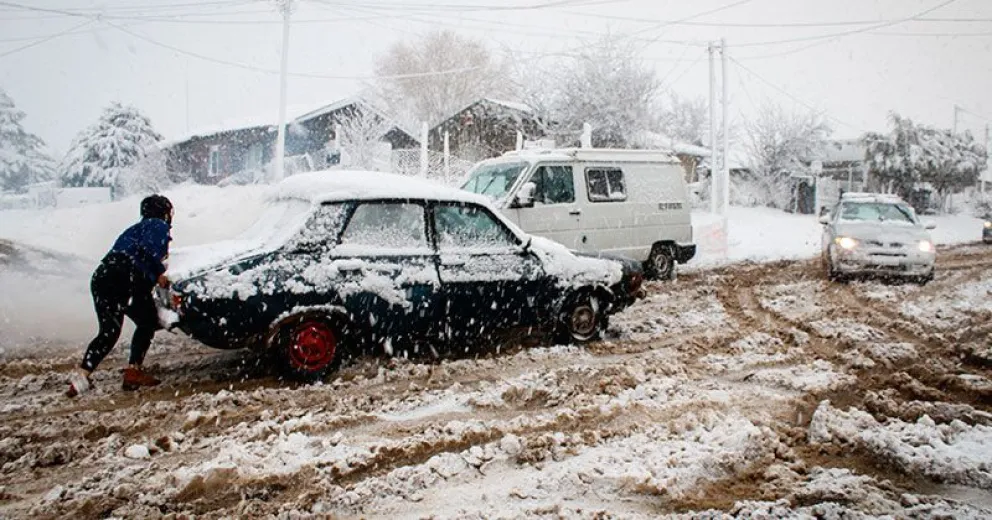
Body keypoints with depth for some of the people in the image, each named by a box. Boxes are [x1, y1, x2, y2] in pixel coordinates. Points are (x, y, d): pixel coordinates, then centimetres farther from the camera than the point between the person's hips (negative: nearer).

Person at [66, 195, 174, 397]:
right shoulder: (159, 226, 7)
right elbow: (148, 248, -13)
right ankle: (133, 371, 3)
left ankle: (82, 374, -5)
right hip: (127, 279, -8)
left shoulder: (135, 229, 33)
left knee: (109, 331, 10)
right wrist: (160, 272, -8)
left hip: (101, 276, 8)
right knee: (147, 324, 10)